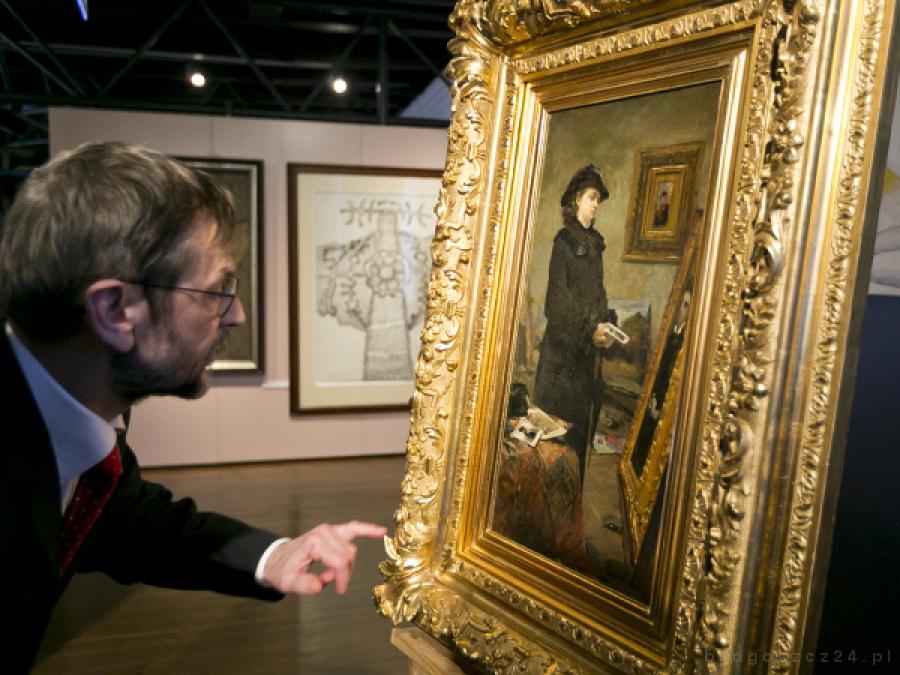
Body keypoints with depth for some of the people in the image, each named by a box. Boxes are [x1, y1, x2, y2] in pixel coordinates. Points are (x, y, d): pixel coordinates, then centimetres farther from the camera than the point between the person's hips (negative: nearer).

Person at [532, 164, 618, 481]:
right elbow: (558, 294, -14)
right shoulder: (564, 240, -6)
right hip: (565, 344, -7)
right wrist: (589, 329, -19)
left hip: (589, 348, 7)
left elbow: (598, 290, 16)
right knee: (559, 421, -1)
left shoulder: (594, 243, 14)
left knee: (582, 422, 10)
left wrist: (607, 323, -1)